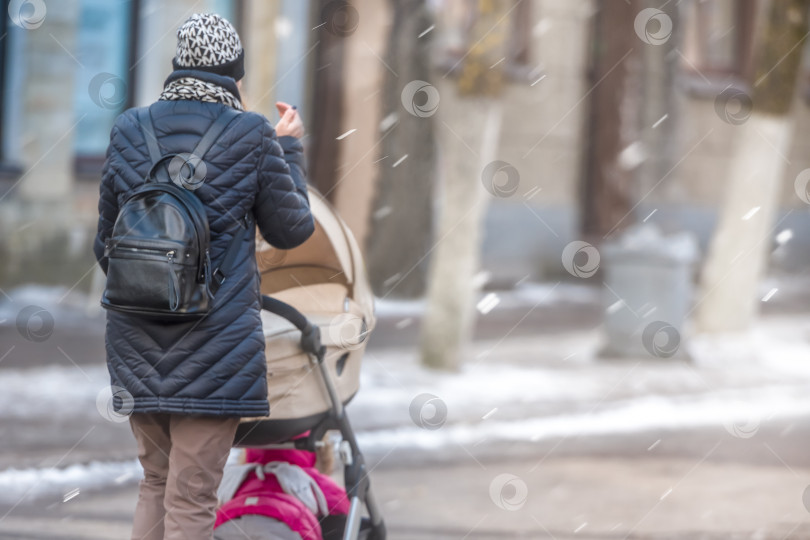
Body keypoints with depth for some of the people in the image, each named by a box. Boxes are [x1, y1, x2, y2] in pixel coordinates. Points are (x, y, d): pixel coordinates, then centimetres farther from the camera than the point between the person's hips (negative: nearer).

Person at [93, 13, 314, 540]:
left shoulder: (129, 131, 2)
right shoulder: (253, 136, -9)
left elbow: (107, 242, 10)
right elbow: (291, 229, 3)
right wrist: (291, 150, 17)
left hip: (138, 338, 4)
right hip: (216, 338, -4)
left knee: (155, 484, 18)